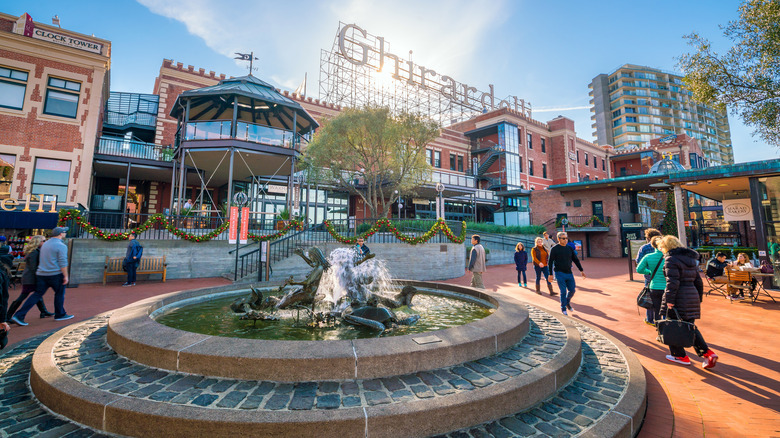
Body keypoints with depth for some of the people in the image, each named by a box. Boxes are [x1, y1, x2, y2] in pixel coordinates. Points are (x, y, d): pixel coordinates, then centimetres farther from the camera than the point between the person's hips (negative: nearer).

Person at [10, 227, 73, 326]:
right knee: (59, 293, 7)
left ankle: (19, 315, 2)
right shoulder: (61, 246, -13)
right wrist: (66, 276, -12)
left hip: (41, 274, 7)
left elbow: (41, 260, 21)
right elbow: (63, 263, -17)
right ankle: (60, 315, 17)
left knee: (37, 295, 9)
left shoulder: (45, 244, 14)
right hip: (55, 274, -7)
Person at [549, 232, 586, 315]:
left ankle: (567, 302, 34)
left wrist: (581, 270, 8)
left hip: (569, 273, 5)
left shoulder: (570, 248, 10)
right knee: (563, 292, -2)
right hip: (560, 273, -5)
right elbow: (550, 262, -6)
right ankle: (563, 309, 14)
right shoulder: (554, 249, -6)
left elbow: (576, 260, 15)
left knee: (572, 290, 5)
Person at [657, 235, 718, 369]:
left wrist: (669, 303, -19)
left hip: (678, 298, -8)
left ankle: (680, 355, 14)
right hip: (692, 297, 8)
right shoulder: (691, 259, 15)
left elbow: (672, 283, -19)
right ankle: (707, 353, 4)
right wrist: (698, 299, 23)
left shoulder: (671, 259, -12)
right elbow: (698, 281, 18)